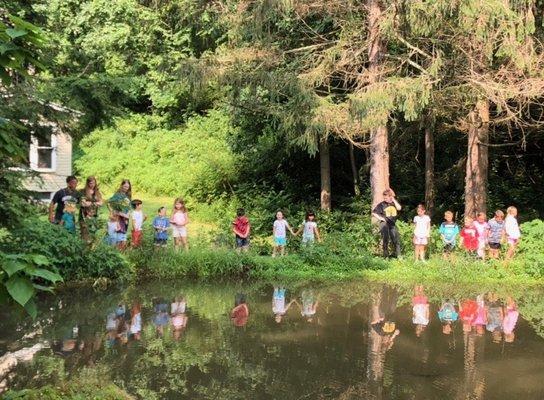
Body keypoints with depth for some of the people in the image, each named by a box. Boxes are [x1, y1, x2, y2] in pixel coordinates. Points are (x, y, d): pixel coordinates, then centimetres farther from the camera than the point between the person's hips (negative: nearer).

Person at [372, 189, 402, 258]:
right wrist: (380, 218, -13)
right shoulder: (382, 204, -6)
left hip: (393, 224, 3)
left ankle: (398, 256, 17)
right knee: (385, 240, 1)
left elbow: (399, 208, -17)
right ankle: (386, 256, 9)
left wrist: (393, 200, -14)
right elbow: (373, 213, -5)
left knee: (396, 240, 6)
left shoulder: (395, 202, 4)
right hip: (384, 224, -3)